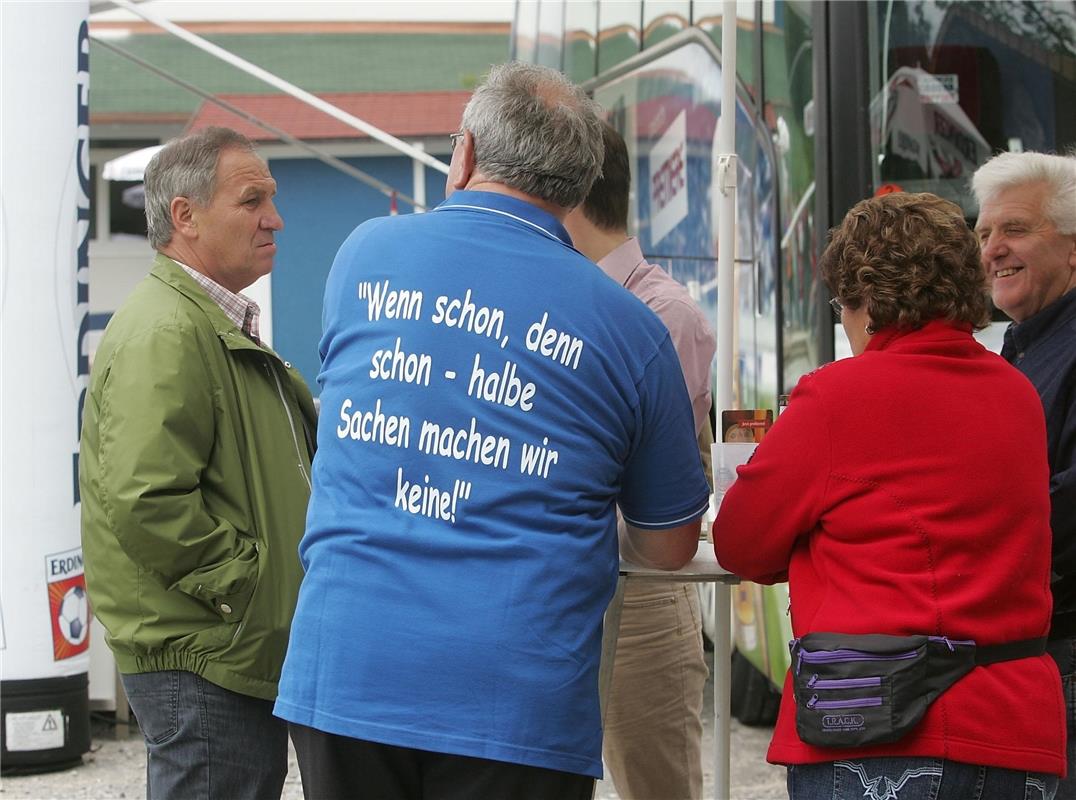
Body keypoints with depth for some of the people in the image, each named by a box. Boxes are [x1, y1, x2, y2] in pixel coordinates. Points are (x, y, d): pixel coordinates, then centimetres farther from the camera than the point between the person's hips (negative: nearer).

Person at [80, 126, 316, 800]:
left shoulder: (224, 328, 21)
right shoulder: (164, 333, -16)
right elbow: (144, 502, -26)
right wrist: (245, 587, -19)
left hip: (250, 659, 11)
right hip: (202, 664, -11)